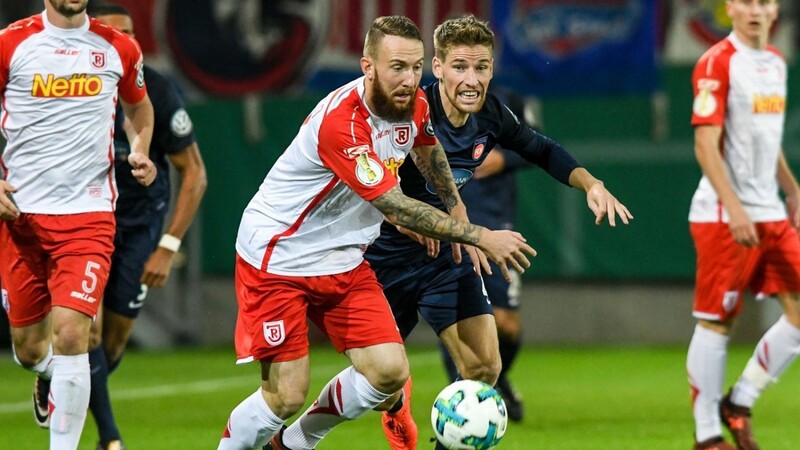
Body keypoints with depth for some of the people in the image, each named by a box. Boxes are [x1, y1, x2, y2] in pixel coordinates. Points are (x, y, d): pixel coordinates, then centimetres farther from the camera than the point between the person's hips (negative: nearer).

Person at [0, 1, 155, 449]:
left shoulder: (119, 48, 4)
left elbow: (140, 107, 24)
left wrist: (140, 153, 5)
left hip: (88, 213, 0)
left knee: (71, 334, -17)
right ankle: (49, 375, 47)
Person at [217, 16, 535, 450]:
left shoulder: (413, 105, -5)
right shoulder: (341, 123, -30)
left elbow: (428, 150, 22)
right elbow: (396, 208, -28)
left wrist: (459, 215, 19)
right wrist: (481, 237, -25)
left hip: (342, 261, 7)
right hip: (278, 259, -7)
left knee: (389, 372, -6)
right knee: (286, 396, -12)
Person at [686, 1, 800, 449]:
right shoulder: (717, 63, -11)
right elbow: (706, 146, -17)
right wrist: (734, 209, -24)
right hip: (724, 216, -8)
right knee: (715, 322, -2)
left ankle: (739, 403, 14)